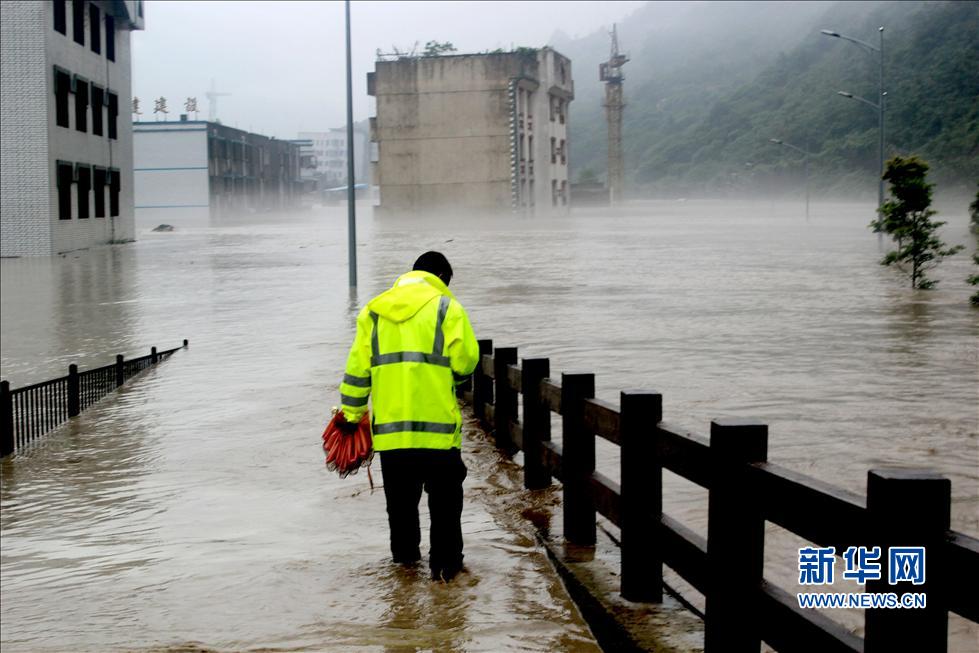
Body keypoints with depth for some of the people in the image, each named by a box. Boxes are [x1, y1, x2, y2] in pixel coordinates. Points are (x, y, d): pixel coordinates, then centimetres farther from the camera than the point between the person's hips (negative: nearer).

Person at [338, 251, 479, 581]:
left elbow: (357, 367, 10)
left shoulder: (374, 310, 12)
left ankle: (404, 554, 31)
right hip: (436, 424, -4)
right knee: (444, 497, 6)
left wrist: (352, 413, 17)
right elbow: (466, 360, -9)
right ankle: (444, 563, 6)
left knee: (400, 498, 19)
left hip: (389, 425, 4)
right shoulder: (446, 307, -2)